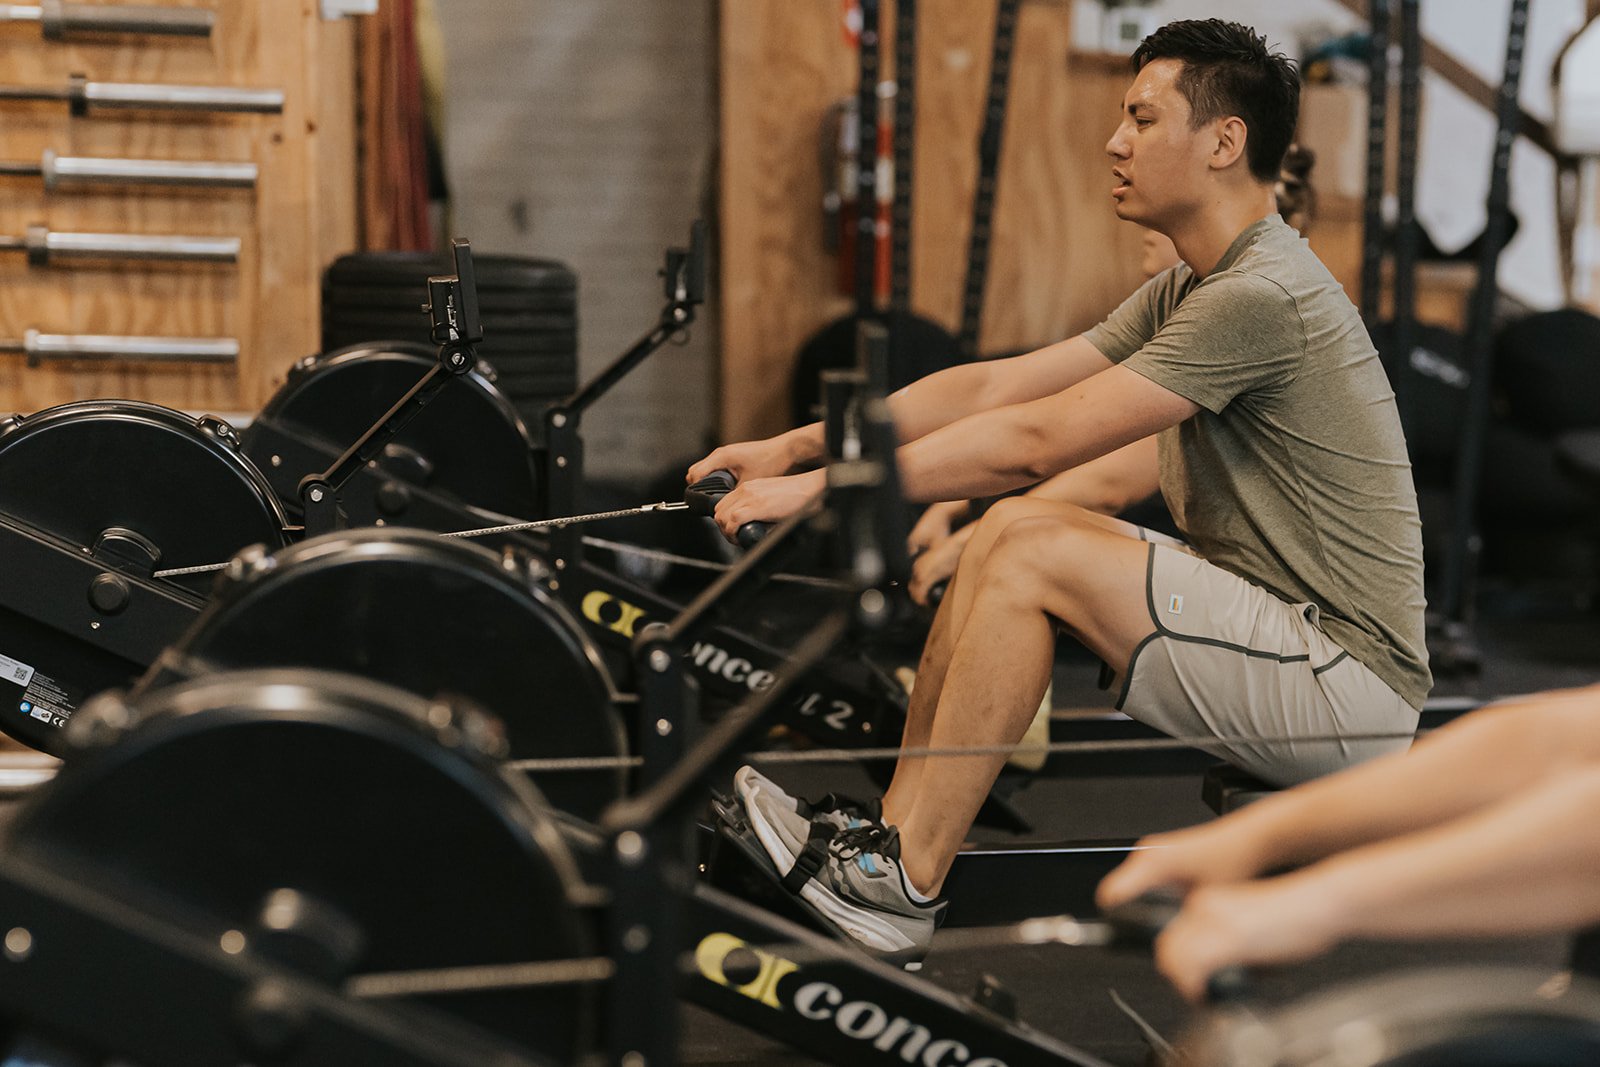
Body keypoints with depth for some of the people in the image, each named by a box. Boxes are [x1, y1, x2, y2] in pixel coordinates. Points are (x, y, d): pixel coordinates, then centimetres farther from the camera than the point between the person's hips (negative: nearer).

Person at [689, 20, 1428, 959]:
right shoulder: (1187, 292, 12)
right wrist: (794, 447, 5)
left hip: (1346, 682, -9)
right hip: (1285, 638, 9)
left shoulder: (1263, 296, -19)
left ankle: (900, 889, -12)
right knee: (1009, 528, 2)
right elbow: (994, 387, 10)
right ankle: (891, 837, 2)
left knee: (1029, 554, -19)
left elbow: (1035, 441, -22)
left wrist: (821, 488, -18)